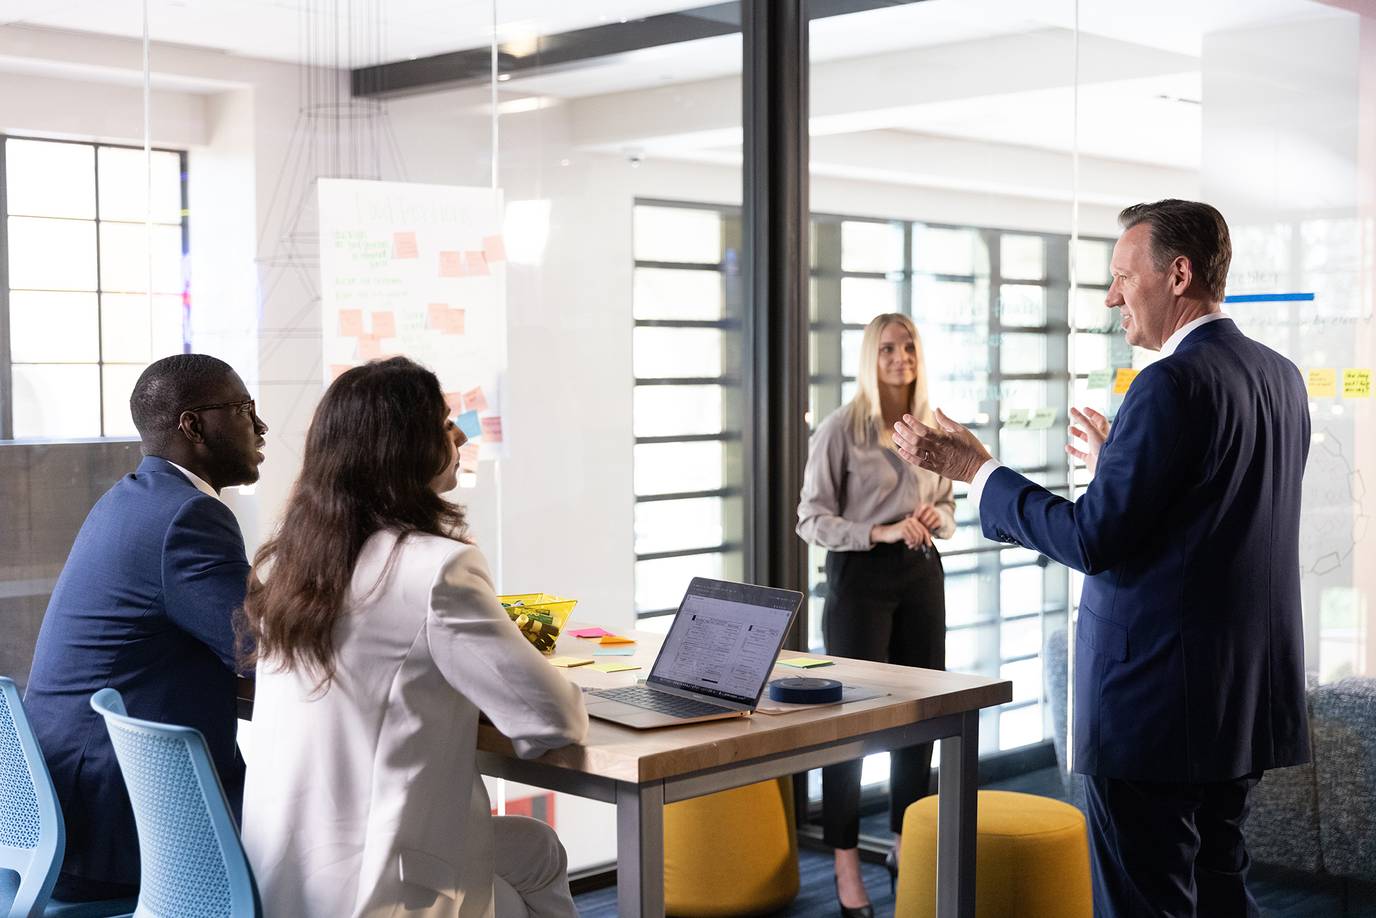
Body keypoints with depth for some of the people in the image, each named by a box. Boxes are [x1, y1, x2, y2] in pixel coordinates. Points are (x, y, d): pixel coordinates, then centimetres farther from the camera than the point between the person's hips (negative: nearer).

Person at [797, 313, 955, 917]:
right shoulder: (840, 428, -8)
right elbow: (811, 519, -9)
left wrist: (938, 518, -6)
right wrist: (879, 532, -21)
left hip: (922, 574, 5)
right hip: (860, 577, -5)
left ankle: (907, 845, 25)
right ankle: (846, 866, 7)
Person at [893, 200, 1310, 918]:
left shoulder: (1173, 383, -18)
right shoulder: (1280, 376, 9)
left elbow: (1095, 540, -20)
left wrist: (974, 470, -11)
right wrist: (1117, 463, 27)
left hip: (1158, 703, -9)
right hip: (1249, 698, 9)